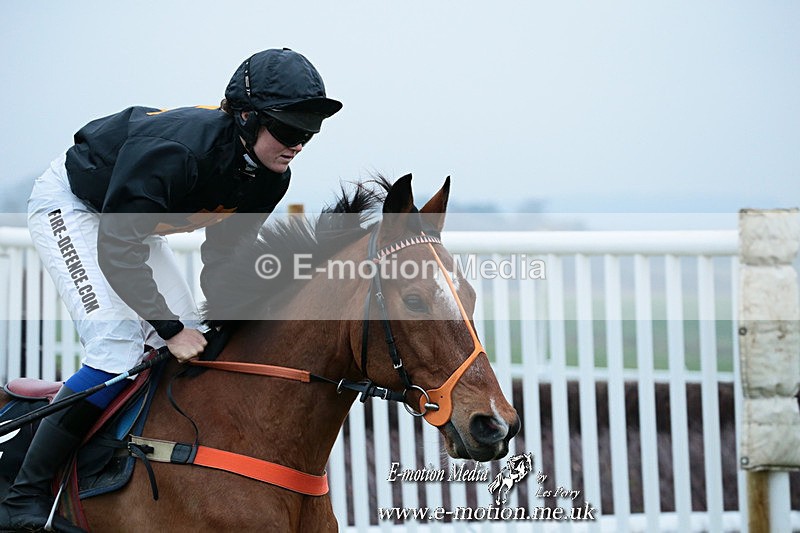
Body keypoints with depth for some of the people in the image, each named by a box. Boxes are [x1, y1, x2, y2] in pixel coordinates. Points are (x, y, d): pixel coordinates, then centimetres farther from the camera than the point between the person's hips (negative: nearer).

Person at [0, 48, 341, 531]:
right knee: (118, 348, -22)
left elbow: (224, 254, 0)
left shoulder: (270, 178, -14)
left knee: (192, 344, 1)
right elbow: (117, 254, -34)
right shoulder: (177, 151, -38)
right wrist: (171, 330, -30)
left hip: (132, 219, 9)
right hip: (70, 206, -9)